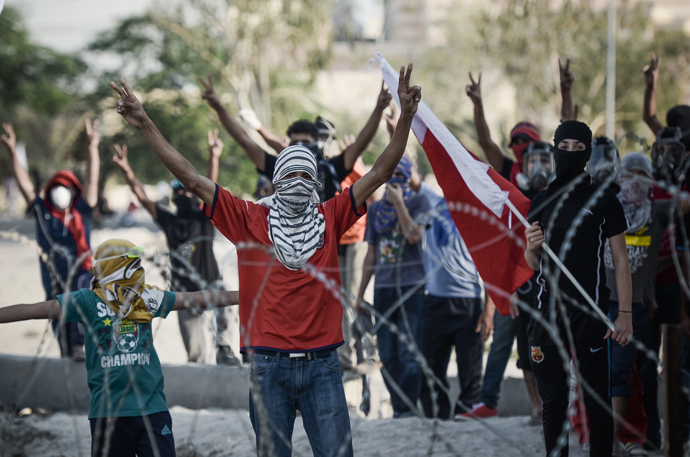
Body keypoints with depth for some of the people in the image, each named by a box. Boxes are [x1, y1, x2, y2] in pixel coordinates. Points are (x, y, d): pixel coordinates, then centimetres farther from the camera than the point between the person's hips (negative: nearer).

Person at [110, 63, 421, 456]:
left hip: (322, 365, 1)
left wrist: (406, 117, -7)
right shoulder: (250, 220, 3)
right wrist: (145, 125, -5)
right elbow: (191, 178, 0)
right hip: (270, 366, -1)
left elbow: (381, 173, 3)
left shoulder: (330, 218, 6)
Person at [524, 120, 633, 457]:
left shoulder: (604, 201, 2)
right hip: (549, 310, 3)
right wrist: (532, 248, -7)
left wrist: (625, 314, -8)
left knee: (596, 400, -4)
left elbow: (620, 260, 1)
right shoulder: (541, 202, 12)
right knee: (552, 400, 4)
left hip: (591, 311, -3)